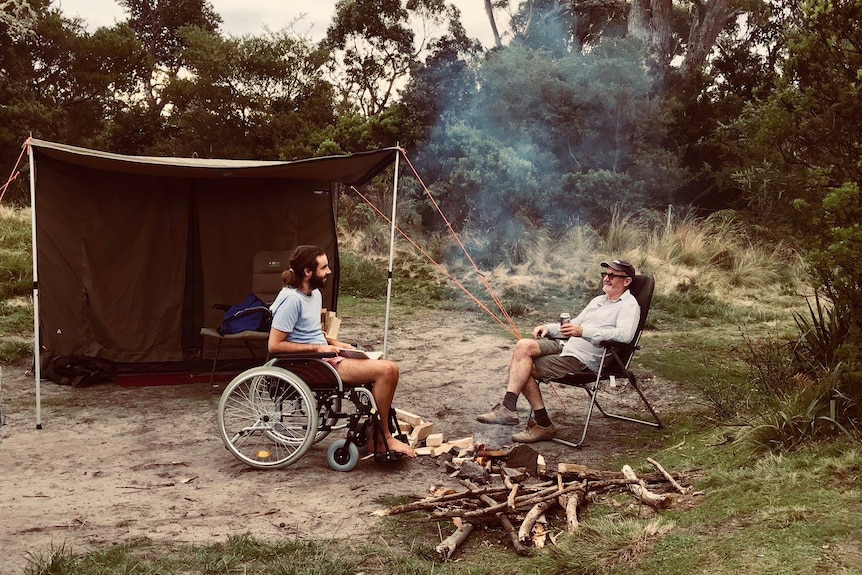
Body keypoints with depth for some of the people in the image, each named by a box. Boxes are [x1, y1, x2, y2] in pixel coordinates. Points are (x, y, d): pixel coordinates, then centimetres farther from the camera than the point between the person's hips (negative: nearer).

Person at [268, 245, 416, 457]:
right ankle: (385, 438, -7)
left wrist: (335, 343, 9)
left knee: (389, 369, 1)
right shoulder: (292, 300, -17)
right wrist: (318, 348, -17)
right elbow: (274, 345, -20)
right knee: (385, 370, -20)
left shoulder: (315, 294, 13)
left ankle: (380, 430, 6)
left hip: (325, 357, 10)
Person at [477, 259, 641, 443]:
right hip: (564, 345, 8)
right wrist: (548, 328, 11)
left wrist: (583, 331, -26)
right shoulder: (598, 300, 28)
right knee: (523, 345, -19)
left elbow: (624, 334, -20)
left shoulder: (629, 305, 0)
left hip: (582, 357, -8)